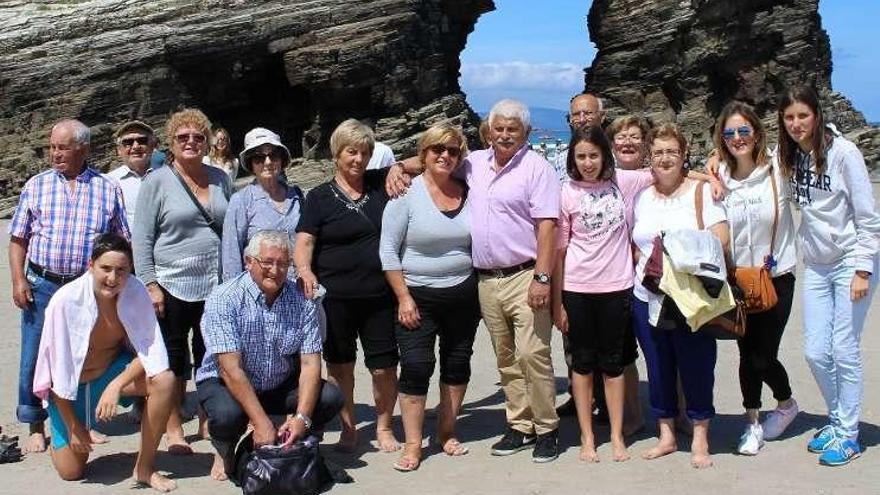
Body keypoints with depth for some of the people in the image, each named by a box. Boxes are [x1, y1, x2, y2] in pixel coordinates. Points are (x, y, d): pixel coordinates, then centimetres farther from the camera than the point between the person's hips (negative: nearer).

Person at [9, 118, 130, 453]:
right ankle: (36, 428, 15)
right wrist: (18, 280, -3)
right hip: (42, 285, 1)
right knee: (34, 359, 2)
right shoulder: (36, 186, 5)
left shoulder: (108, 190, 4)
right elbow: (18, 239, 7)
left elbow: (123, 242, 6)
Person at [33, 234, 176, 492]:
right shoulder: (65, 301, -27)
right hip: (73, 383, -2)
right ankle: (61, 433, 37)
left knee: (164, 380, -28)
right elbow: (58, 369, -18)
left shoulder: (135, 292, -21)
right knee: (71, 471, 1)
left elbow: (151, 352, -18)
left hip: (114, 369, 2)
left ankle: (144, 467, -12)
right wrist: (72, 426, -13)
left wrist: (116, 385, -34)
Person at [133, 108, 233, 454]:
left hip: (216, 286, 4)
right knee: (174, 359, 5)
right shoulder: (157, 182, -2)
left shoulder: (220, 179, 10)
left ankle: (208, 422, 24)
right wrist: (150, 284, -11)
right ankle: (173, 429, 16)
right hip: (173, 287, -3)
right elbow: (142, 239, -4)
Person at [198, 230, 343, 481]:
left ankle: (294, 444, 9)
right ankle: (224, 451, 2)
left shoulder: (302, 301, -9)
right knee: (227, 414, -35)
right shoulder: (223, 299, -20)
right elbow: (231, 368, -26)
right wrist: (261, 422, -31)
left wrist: (301, 418, -27)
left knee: (330, 397, -20)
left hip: (281, 385, 3)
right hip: (223, 383, -3)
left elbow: (310, 364, -12)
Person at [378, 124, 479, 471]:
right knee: (416, 366, -7)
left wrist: (481, 292, 9)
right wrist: (404, 298, -13)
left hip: (463, 294, 4)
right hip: (418, 296, -4)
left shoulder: (467, 192, 2)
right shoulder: (407, 194, -9)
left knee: (457, 364, 11)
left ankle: (446, 433, 27)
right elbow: (388, 250, -9)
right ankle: (412, 444, 5)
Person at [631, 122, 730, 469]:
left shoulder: (701, 191, -1)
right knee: (658, 367, 10)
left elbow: (720, 240, -8)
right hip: (647, 296, 4)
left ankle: (700, 438, 17)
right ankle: (666, 435, 24)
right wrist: (646, 261, 0)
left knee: (696, 366, 2)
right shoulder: (640, 196, 12)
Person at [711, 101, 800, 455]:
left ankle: (787, 404, 29)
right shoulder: (719, 180, -3)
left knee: (763, 356, -3)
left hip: (776, 278, -2)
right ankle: (752, 423, 27)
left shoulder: (777, 173, -8)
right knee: (747, 354, 7)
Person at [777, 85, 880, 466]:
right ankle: (837, 420, 26)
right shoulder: (788, 159, 3)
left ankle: (848, 434, 10)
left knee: (844, 350, -3)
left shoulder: (842, 152, -12)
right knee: (816, 352, 5)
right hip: (816, 266, 5)